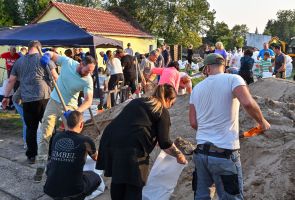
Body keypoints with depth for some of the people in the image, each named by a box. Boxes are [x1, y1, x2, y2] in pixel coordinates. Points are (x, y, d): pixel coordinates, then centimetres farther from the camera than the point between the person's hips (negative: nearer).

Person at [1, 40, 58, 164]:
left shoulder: (19, 61, 14)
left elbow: (11, 81, 16)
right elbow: (55, 76, -2)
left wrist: (6, 96, 23)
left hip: (27, 100, 3)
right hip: (44, 97, -3)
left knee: (31, 128, 12)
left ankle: (31, 156, 17)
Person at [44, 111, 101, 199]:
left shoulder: (56, 137, 4)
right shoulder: (85, 140, -7)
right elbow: (96, 158, 16)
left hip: (50, 189, 4)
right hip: (73, 189, -4)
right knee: (96, 177, 23)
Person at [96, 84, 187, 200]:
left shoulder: (137, 101, 26)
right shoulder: (163, 112, 7)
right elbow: (164, 143, 1)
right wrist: (178, 155, 18)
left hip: (111, 139, 7)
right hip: (132, 147, -7)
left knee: (117, 180, 22)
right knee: (134, 184, 7)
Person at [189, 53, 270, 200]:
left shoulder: (197, 88, 9)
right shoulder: (233, 79, -5)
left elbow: (193, 123, 8)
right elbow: (248, 103, -23)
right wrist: (262, 122, -6)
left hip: (201, 152, 5)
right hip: (224, 153, -5)